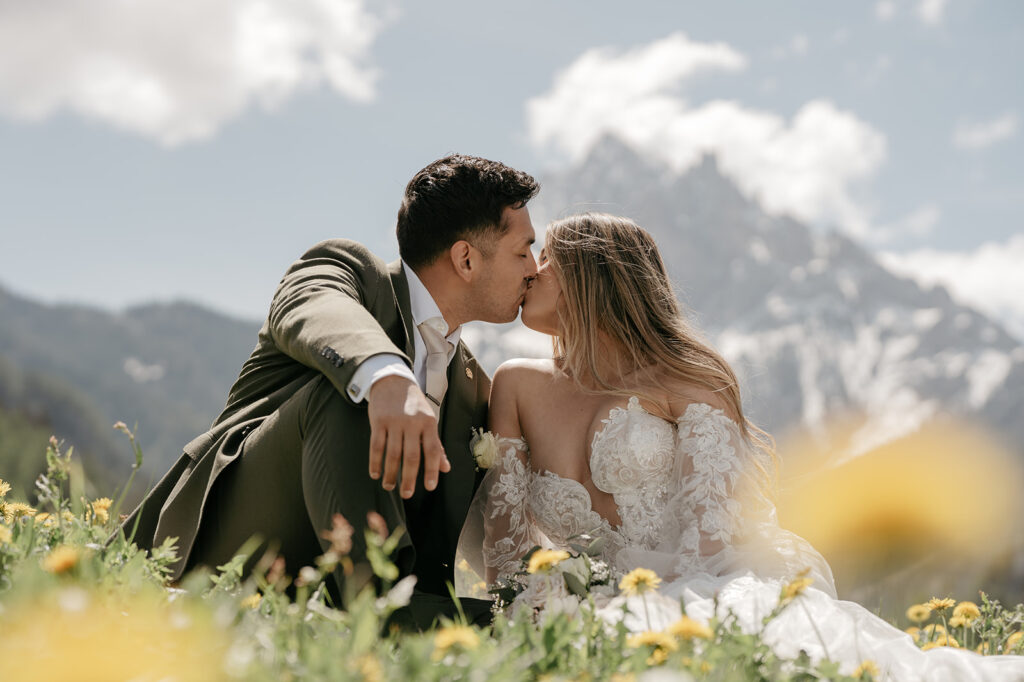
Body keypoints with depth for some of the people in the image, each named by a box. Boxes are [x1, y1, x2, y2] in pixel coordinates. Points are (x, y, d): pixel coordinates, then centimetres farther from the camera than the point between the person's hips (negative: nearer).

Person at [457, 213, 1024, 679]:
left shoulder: (682, 379, 2)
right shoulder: (519, 386, 15)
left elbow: (712, 518, -8)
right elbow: (504, 516, 10)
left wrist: (668, 608, -23)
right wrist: (519, 618, -7)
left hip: (718, 588, -1)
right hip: (612, 611, 1)